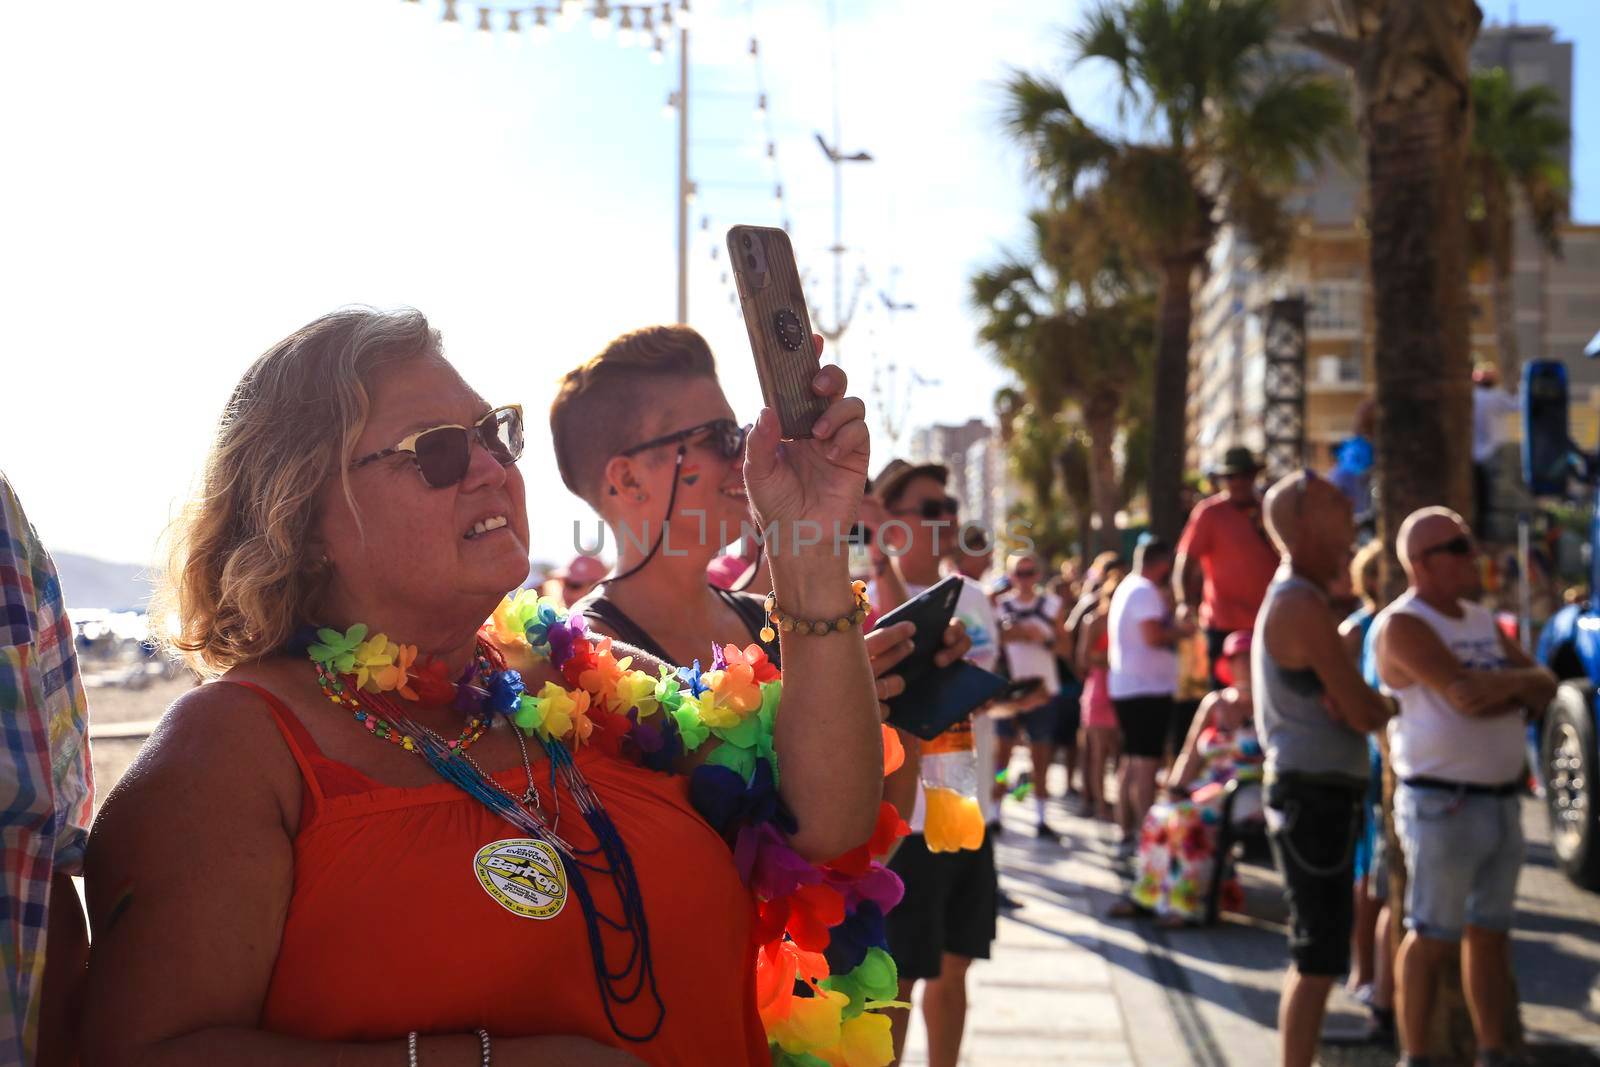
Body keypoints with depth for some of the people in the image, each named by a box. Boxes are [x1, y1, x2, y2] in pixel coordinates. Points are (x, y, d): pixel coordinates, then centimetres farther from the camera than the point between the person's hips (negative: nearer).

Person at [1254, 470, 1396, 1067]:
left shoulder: (1291, 599, 17)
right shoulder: (1303, 605, -17)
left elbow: (1350, 705, 15)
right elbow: (1363, 714, -18)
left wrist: (1363, 701, -7)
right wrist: (1391, 706, 4)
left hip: (1311, 793, 11)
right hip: (1315, 794, -11)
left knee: (1313, 955, 18)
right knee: (1318, 959, -7)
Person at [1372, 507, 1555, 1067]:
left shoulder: (1482, 619, 15)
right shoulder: (1403, 625, -12)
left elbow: (1545, 687, 9)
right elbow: (1464, 695, -24)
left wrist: (1505, 687, -13)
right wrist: (1523, 687, -6)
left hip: (1503, 801, 8)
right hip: (1443, 804, -8)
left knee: (1490, 933, 13)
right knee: (1433, 938, -1)